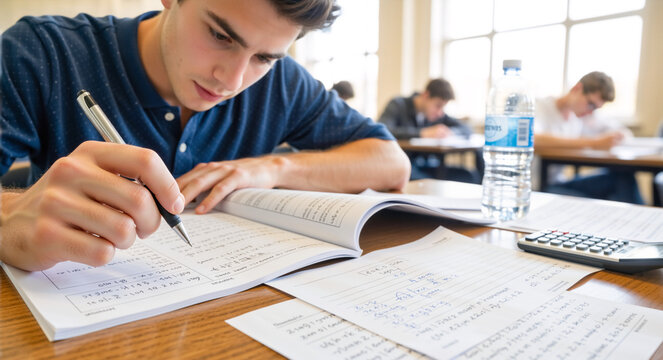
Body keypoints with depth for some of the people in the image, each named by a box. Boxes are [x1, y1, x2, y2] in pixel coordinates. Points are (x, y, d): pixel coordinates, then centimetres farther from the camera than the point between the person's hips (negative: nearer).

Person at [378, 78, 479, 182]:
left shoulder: (439, 114, 14)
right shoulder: (398, 105, -3)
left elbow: (467, 130, 13)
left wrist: (449, 132, -11)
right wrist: (422, 133, -24)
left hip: (430, 167, 5)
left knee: (472, 176, -17)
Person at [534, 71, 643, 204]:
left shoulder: (581, 116, 11)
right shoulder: (541, 107, -10)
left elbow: (624, 133, 21)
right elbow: (533, 139, -34)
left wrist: (620, 134, -7)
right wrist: (592, 143, -33)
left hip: (559, 182, 7)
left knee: (623, 174, -13)